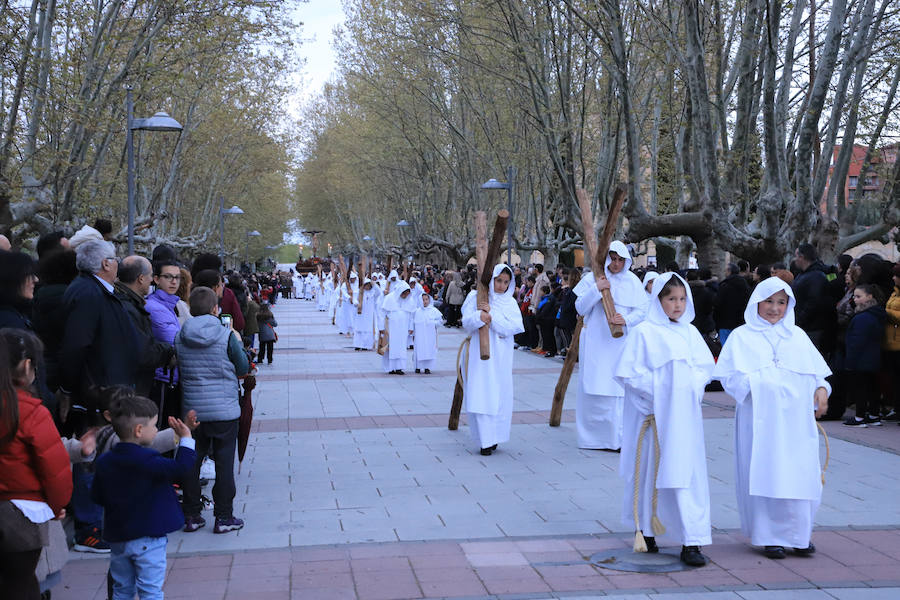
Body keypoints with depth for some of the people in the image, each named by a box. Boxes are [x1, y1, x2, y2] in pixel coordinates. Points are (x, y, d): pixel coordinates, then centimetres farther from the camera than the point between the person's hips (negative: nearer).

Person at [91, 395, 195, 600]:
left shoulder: (104, 462, 2)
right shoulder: (146, 460, -20)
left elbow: (97, 497, 8)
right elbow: (180, 469, -25)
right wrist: (186, 439, -16)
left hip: (117, 538, 7)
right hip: (148, 538, -6)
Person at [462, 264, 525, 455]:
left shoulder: (510, 302, 9)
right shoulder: (475, 296, 6)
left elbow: (515, 326, -5)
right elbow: (467, 322, -3)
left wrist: (492, 314, -13)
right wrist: (479, 316, -24)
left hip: (501, 356, 2)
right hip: (480, 354, -2)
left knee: (500, 395, 3)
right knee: (481, 394, -7)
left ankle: (495, 436, 14)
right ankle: (486, 440, -5)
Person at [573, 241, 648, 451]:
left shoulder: (633, 282, 6)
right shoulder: (592, 279, 2)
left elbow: (641, 310, 5)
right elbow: (580, 308, -3)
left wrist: (626, 320, -15)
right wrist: (596, 289, -16)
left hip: (621, 342, 1)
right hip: (595, 341, -1)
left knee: (619, 389, -5)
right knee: (593, 389, -1)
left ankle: (618, 437, 1)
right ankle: (593, 436, 8)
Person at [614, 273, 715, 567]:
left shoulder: (690, 332, 10)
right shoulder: (643, 332, -5)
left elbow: (706, 365, 13)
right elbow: (627, 372, -9)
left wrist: (691, 386, -5)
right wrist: (658, 388, -15)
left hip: (684, 415, 4)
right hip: (653, 414, -4)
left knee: (687, 473, -1)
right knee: (649, 470, 6)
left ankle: (691, 542, -2)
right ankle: (645, 531, 24)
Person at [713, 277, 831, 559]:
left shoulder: (798, 336, 17)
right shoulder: (742, 337, 6)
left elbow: (818, 371, 17)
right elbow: (730, 376, -3)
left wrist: (821, 389, -3)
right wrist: (758, 383, -18)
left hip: (797, 418, 3)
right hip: (760, 419, -3)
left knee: (800, 473, 0)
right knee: (764, 473, -3)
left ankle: (800, 534, 16)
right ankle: (770, 536, 8)